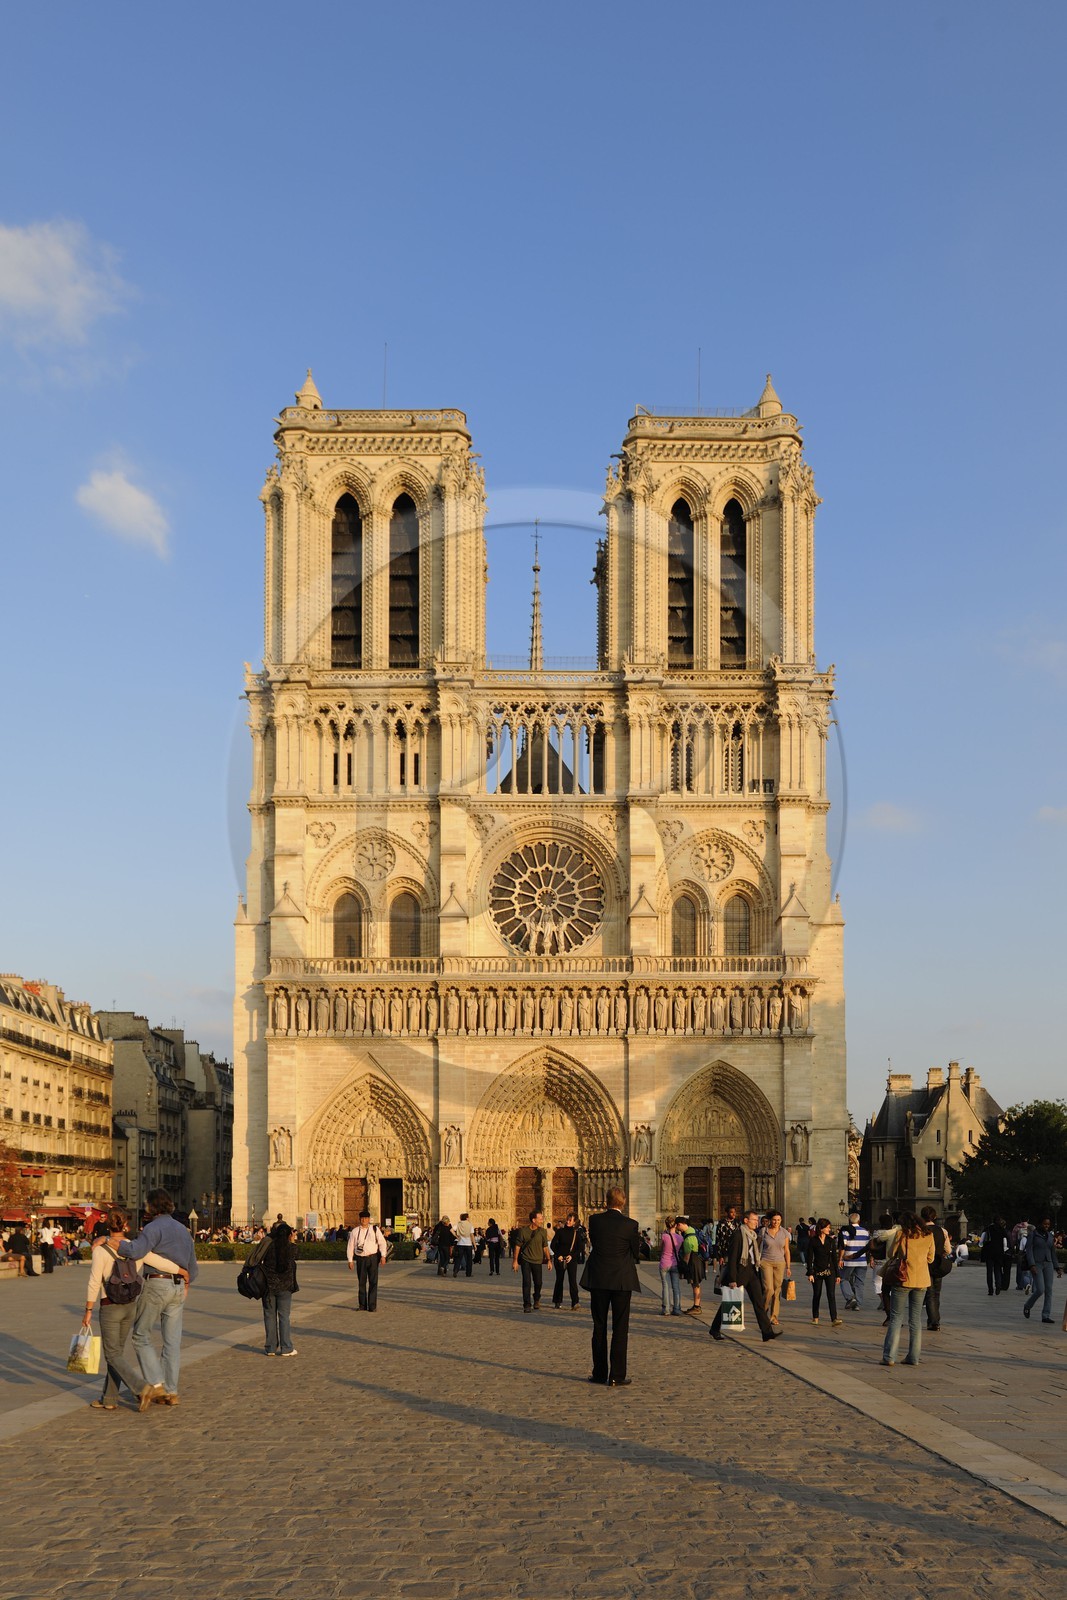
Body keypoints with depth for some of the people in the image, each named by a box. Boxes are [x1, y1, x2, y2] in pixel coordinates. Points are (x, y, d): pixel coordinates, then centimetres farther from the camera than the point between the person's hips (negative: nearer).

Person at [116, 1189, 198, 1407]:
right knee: (172, 1341, 8)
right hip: (179, 1287, 7)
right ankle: (171, 1391, 8)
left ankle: (156, 1383, -4)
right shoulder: (184, 1230, 16)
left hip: (156, 1284, -7)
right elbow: (192, 1268, 20)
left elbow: (135, 1251, -27)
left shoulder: (154, 1227, -9)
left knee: (141, 1335, 6)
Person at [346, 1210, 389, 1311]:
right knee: (362, 1283, 8)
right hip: (361, 1259, 1)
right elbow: (350, 1246, 8)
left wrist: (383, 1256, -8)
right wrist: (350, 1260, 3)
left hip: (373, 1258, -1)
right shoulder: (355, 1231, 6)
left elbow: (382, 1242, 3)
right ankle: (362, 1305, 18)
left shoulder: (375, 1229, 4)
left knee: (373, 1282, -3)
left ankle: (372, 1306, 2)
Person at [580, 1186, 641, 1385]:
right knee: (620, 1329, 3)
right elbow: (636, 1252, -1)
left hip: (598, 1279, 2)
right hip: (622, 1280, -2)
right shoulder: (630, 1224, -11)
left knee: (599, 1327, 13)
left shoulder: (595, 1220, -3)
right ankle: (616, 1376, 0)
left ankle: (600, 1373, 17)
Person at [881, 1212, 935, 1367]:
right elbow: (930, 1258, 11)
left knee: (896, 1318, 2)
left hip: (903, 1279, -3)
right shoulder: (928, 1236, 4)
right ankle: (913, 1357, 11)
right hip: (922, 1281, 3)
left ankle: (889, 1356, -5)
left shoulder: (901, 1234, -5)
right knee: (916, 1319, 12)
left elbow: (891, 1254, 3)